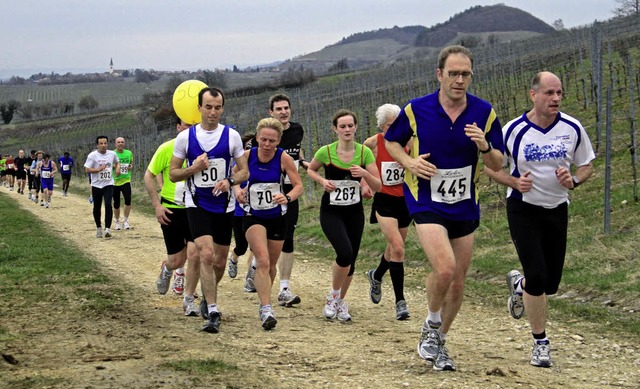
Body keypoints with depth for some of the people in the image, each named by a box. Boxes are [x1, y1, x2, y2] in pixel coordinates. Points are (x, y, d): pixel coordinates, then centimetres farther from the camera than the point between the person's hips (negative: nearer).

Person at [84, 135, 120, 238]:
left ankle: (107, 229, -16)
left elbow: (117, 162, 24)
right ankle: (98, 227, 28)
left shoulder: (112, 154, 3)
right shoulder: (92, 155, -8)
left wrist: (117, 167, 3)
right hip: (96, 185, -1)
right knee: (97, 208, 9)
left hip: (108, 184, 1)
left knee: (108, 205, -17)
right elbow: (87, 169, -10)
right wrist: (99, 169, -21)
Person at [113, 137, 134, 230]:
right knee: (116, 203, 6)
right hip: (115, 181, -1)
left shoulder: (129, 153, 3)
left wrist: (131, 166, -4)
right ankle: (117, 222, 25)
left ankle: (126, 221, -3)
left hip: (126, 180, 1)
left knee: (128, 200, -17)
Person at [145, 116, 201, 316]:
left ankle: (189, 300, 6)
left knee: (194, 254, -13)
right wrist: (157, 205, -7)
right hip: (171, 210, -1)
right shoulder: (167, 148, -9)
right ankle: (167, 270, 44)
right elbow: (149, 175, 0)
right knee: (177, 260, 4)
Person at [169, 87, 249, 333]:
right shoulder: (185, 137, -3)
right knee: (206, 254, -19)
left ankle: (207, 297, 39)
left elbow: (244, 172, 2)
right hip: (197, 205, -2)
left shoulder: (231, 136, -1)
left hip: (224, 206, 2)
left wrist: (229, 181, -18)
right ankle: (212, 313, -17)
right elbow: (173, 174, 3)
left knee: (220, 261, 11)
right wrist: (193, 169, -16)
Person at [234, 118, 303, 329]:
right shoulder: (247, 156, -10)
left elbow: (298, 186, -8)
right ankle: (266, 308, -23)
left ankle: (265, 302, 38)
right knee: (263, 261, -21)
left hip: (277, 217, 1)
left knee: (271, 265, 14)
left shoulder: (284, 158, -12)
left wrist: (287, 197, -29)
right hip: (253, 217, -1)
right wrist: (237, 190, -17)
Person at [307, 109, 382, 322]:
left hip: (354, 212, 3)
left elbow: (378, 187, -6)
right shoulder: (326, 152, -11)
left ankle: (340, 302, 31)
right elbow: (310, 170, 9)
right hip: (331, 211, -3)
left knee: (350, 260, 7)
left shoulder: (364, 152, -7)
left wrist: (365, 173, -25)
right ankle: (334, 296, 1)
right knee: (345, 253, -23)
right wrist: (322, 181, -10)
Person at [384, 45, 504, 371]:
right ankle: (431, 327, 4)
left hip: (465, 207, 4)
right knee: (444, 269, -23)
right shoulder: (415, 110, -8)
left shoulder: (484, 113, -3)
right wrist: (409, 162, -11)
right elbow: (391, 141, 9)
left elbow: (497, 165, 3)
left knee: (457, 283, 9)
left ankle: (439, 342, 30)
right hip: (426, 203, -4)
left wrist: (485, 147, -19)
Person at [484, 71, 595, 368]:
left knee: (551, 283, 8)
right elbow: (491, 167, 0)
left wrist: (573, 180, -15)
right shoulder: (514, 130, -11)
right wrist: (514, 182, -19)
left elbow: (586, 165, 7)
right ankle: (540, 342, 4)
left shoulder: (572, 128, -5)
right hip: (523, 208, -3)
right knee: (537, 278, -13)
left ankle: (519, 284, 44)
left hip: (557, 209, 3)